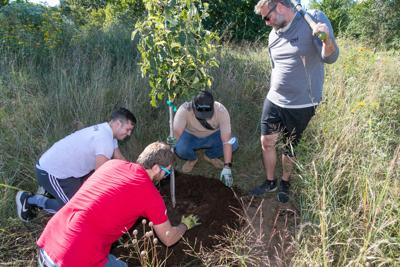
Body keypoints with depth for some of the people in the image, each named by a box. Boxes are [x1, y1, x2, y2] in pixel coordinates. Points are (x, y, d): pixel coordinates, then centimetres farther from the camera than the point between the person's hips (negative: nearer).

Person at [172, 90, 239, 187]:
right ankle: (192, 159, 4)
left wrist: (227, 167, -39)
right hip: (190, 136, -1)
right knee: (180, 148, -35)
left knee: (233, 142, -27)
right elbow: (176, 135, -34)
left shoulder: (221, 111, -31)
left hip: (212, 136, 1)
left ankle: (210, 156, 5)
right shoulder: (184, 110, -32)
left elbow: (226, 141, -33)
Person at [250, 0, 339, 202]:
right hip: (274, 101, 5)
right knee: (266, 142, 7)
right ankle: (270, 182, 28)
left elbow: (330, 57, -16)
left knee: (290, 147, 10)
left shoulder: (314, 19, -11)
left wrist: (327, 40, -37)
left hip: (301, 105, -5)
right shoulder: (273, 35, 6)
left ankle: (285, 183, 34)